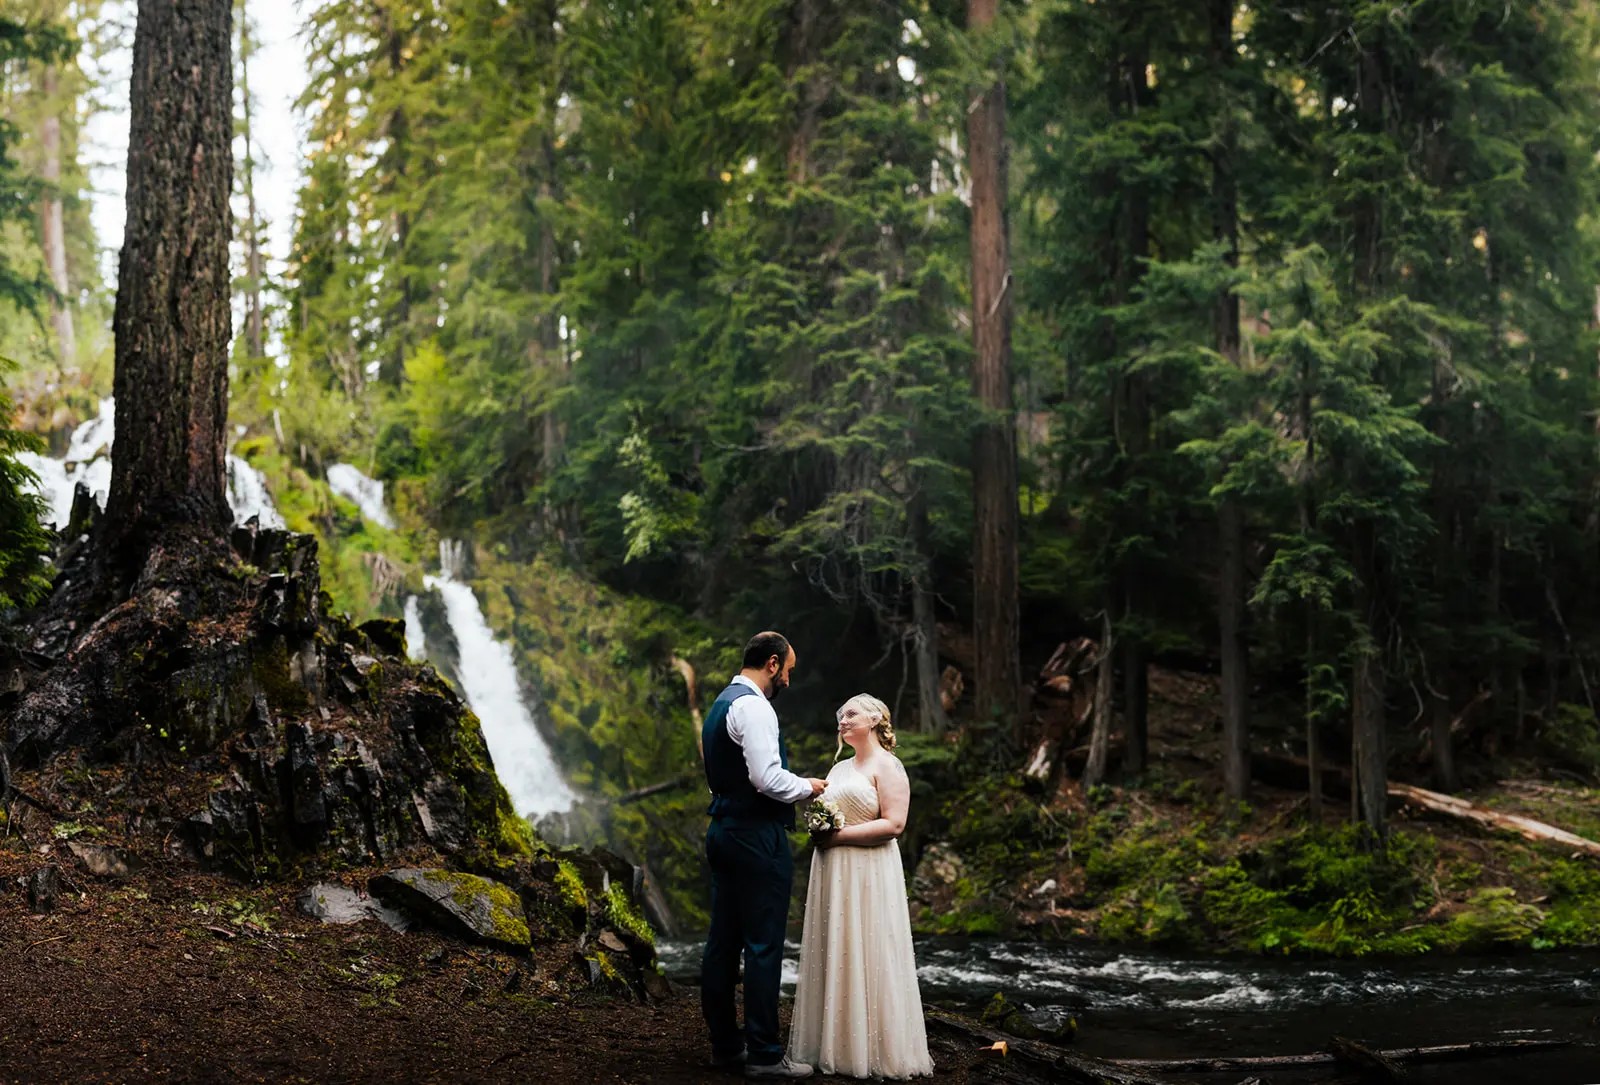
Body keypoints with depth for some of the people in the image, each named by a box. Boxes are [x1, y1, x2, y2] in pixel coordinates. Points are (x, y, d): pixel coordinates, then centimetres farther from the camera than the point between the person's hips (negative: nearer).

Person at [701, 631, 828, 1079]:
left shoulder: (721, 704, 17)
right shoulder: (753, 707, -15)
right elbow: (766, 777, -23)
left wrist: (796, 788, 18)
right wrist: (808, 787, -5)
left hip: (725, 832, 10)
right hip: (757, 837, -10)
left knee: (724, 941, 11)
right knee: (764, 945, -5)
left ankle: (725, 1044, 18)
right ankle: (764, 1054, -1)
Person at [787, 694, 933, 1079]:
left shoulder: (887, 766, -5)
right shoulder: (839, 768, 19)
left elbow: (894, 824, -14)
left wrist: (840, 835, -16)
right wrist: (818, 828, 2)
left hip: (868, 874, -7)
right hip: (833, 873, 7)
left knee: (865, 958, -6)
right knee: (834, 958, 5)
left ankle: (874, 1051, 1)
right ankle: (836, 1045, 9)